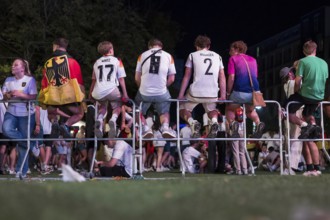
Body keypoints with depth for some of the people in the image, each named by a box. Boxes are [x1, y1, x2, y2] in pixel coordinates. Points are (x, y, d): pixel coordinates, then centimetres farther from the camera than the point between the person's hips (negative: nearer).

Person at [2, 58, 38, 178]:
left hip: (26, 114, -4)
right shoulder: (8, 80, 11)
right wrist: (9, 95, -14)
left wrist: (21, 95, -21)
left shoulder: (30, 79, -3)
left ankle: (21, 171, 7)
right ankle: (29, 142, -7)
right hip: (11, 112, 4)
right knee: (6, 129, -29)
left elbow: (33, 97, -8)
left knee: (23, 145, -1)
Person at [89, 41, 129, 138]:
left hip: (98, 92, 3)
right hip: (112, 90, -3)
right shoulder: (117, 61, 11)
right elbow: (121, 79, 7)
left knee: (102, 106, 30)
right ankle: (113, 119, -12)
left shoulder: (97, 63, 20)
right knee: (117, 106, 20)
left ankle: (99, 119, -1)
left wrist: (90, 93, 34)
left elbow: (94, 80, 23)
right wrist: (125, 94, 9)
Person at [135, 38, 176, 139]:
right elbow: (171, 79, 7)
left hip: (144, 92, 0)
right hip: (161, 93, 0)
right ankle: (165, 127, -4)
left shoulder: (143, 55, 7)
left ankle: (145, 128, -1)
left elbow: (137, 78, 9)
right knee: (164, 112, 24)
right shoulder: (168, 56, 8)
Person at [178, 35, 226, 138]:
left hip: (196, 93, -3)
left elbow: (187, 77, 6)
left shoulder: (193, 56, 6)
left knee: (183, 109, 21)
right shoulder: (217, 57, 14)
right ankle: (214, 122, -2)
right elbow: (222, 77, 12)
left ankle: (192, 122, -11)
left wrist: (181, 95, 10)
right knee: (212, 109, 32)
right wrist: (223, 95, 16)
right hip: (213, 94, 3)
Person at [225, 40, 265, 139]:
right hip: (254, 91, 4)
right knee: (250, 110, 31)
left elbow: (231, 78, -5)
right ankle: (258, 123, 2)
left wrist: (228, 93, 1)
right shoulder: (252, 60, 19)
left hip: (240, 92, -4)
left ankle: (232, 123, -12)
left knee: (230, 109, 19)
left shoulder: (233, 59, 4)